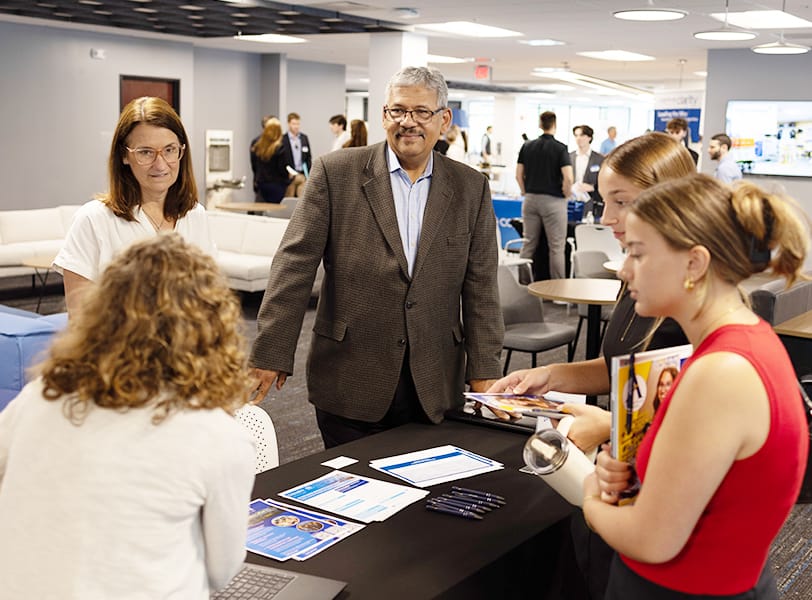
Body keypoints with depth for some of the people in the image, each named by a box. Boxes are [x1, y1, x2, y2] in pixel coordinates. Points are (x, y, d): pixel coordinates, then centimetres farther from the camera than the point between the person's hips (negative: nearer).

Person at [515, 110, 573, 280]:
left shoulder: (527, 146, 4)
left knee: (529, 244, 11)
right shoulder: (560, 148, -9)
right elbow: (568, 178, -17)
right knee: (556, 246, 2)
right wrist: (566, 195, -1)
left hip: (530, 200, 4)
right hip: (553, 200, -4)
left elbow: (519, 175, 5)